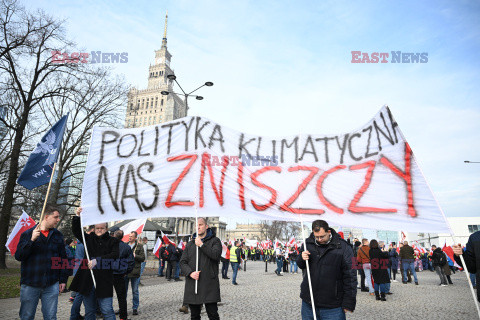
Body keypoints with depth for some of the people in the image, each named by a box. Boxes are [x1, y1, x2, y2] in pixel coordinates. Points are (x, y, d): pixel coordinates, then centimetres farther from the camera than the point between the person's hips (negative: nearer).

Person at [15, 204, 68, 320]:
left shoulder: (58, 235, 7)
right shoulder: (28, 234, 0)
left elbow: (63, 258, 9)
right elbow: (18, 256, -8)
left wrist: (63, 280, 6)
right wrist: (32, 240, -21)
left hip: (52, 284, 2)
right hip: (30, 284, -1)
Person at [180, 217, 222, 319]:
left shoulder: (215, 241, 4)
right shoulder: (190, 243, 15)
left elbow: (216, 255, -15)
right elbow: (182, 262, 9)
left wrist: (201, 245, -12)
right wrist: (190, 273, -9)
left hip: (209, 284, -4)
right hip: (192, 285, 4)